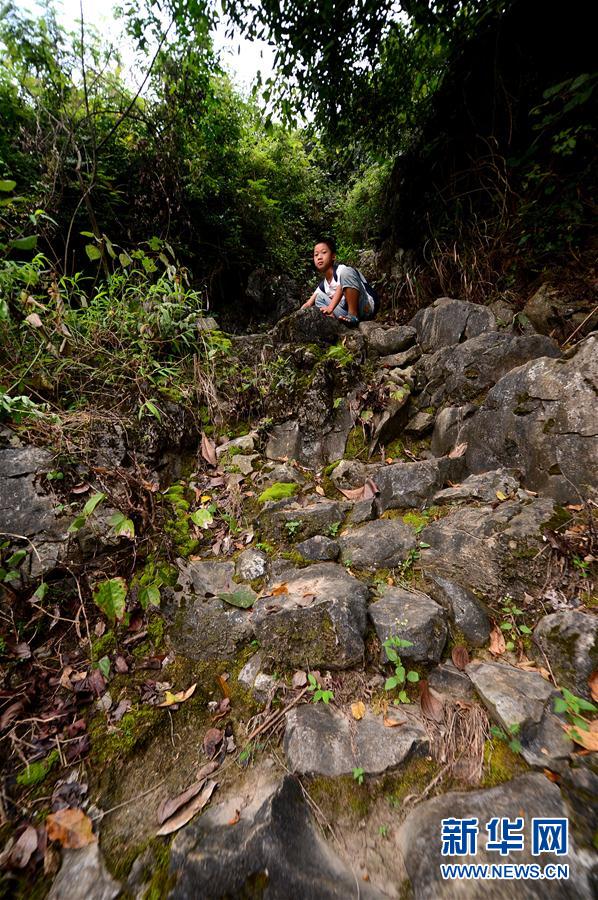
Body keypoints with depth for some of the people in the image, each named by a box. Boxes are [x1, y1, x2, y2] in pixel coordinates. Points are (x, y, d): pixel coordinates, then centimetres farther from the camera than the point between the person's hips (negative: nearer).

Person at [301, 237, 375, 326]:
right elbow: (308, 304, 9)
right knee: (319, 297, 10)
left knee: (346, 272, -24)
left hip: (364, 308, -7)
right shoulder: (323, 285, 14)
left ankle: (353, 315, -26)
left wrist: (330, 308, -41)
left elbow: (340, 290, -26)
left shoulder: (342, 270, -7)